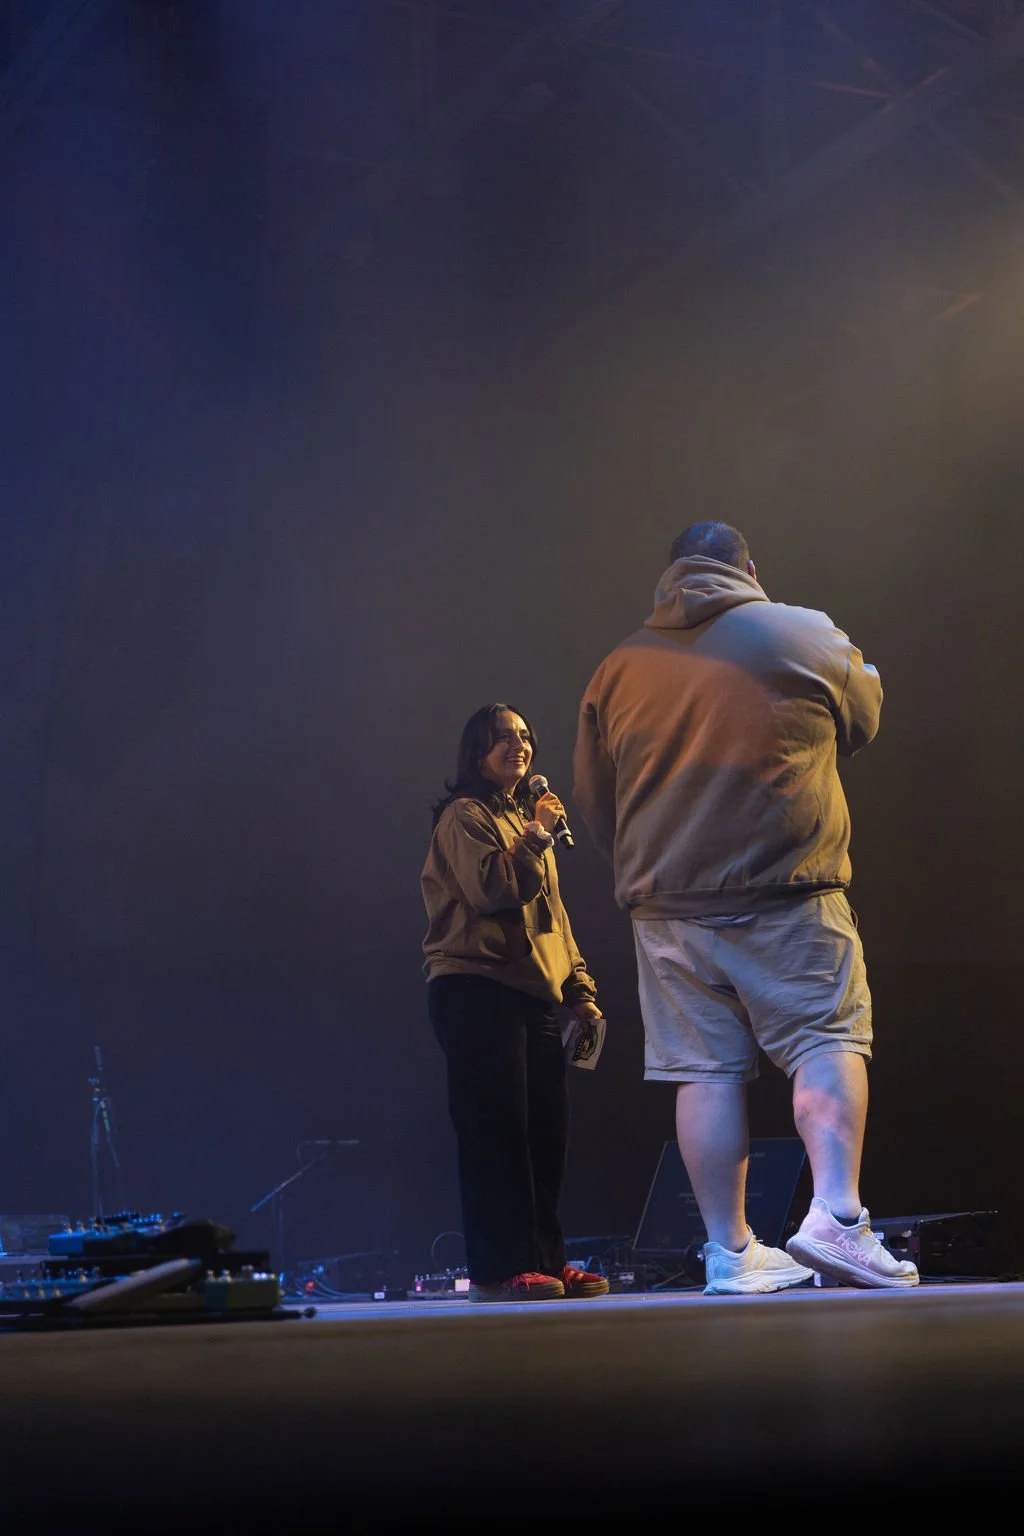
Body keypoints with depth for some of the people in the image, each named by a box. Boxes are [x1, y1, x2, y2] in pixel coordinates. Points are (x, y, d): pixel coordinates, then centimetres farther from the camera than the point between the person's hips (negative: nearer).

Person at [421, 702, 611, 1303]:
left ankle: (546, 1260, 8)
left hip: (535, 994, 8)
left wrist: (580, 990, 18)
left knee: (547, 1130, 4)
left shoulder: (527, 821, 25)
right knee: (499, 1129, -10)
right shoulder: (466, 816, -1)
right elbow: (491, 888, -17)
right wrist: (537, 837, -10)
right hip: (478, 988, -8)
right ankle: (499, 1269, -10)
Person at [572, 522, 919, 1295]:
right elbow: (863, 722, 16)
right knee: (829, 1041, 0)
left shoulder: (620, 666, 8)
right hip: (789, 896, -3)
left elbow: (592, 796, 14)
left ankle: (730, 1251, 7)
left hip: (667, 906, 4)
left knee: (707, 1071, 4)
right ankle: (836, 1215, -16)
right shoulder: (807, 635, 0)